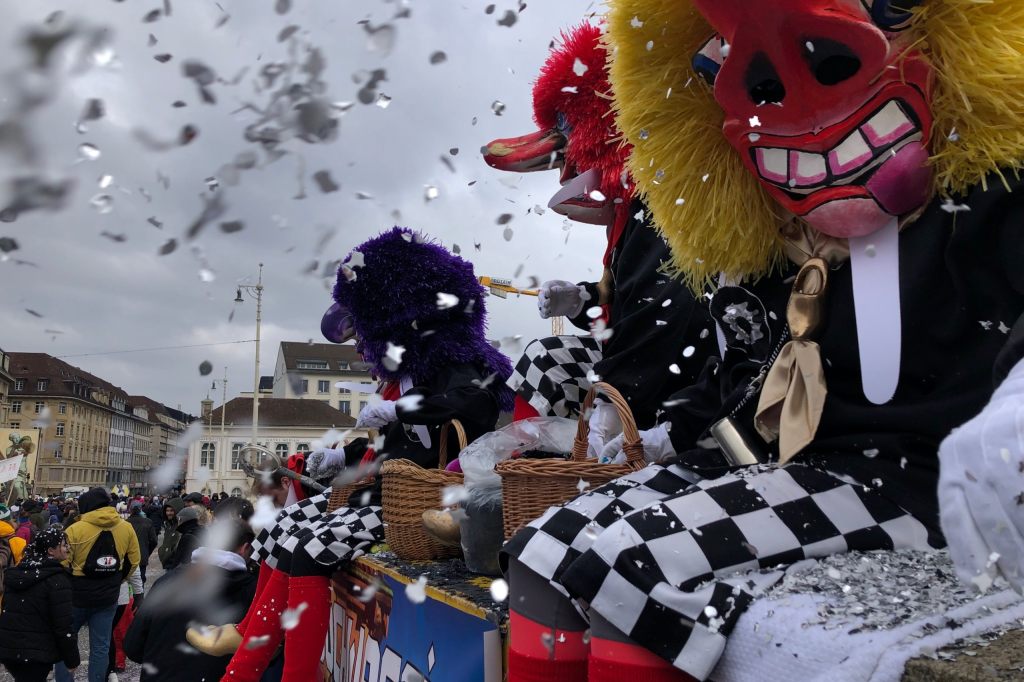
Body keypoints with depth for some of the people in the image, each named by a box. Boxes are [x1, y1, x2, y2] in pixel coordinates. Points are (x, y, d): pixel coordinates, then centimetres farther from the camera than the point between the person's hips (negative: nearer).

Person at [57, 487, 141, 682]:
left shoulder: (76, 529, -14)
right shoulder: (126, 528, -1)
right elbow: (133, 561, 7)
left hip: (77, 595, -3)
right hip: (108, 598, 3)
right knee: (100, 647, 10)